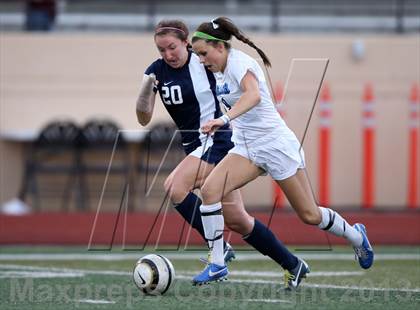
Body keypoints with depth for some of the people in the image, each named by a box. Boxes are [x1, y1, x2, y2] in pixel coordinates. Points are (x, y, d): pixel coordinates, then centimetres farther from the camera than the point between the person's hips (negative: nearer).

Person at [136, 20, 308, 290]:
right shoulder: (156, 71, 1)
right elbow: (144, 118, -3)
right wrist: (145, 89, -20)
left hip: (217, 141, -6)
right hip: (194, 145, 6)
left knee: (174, 187, -25)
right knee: (236, 220, 7)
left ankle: (219, 248, -13)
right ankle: (294, 265, 19)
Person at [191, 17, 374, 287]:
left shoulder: (239, 62, -19)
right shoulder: (220, 71, 7)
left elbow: (253, 95, -40)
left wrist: (225, 119, -54)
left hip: (276, 144, -8)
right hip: (246, 148, 8)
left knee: (310, 216, 3)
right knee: (209, 190, -17)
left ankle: (356, 236, 32)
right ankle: (217, 264, -13)